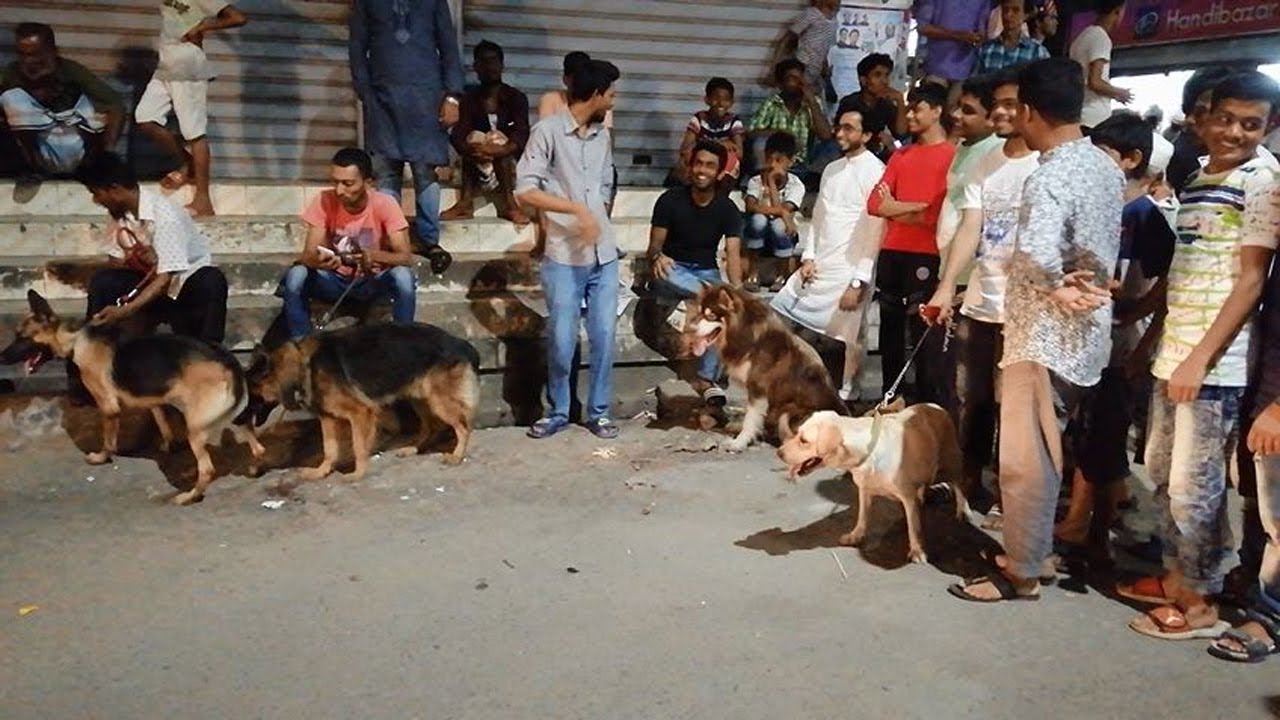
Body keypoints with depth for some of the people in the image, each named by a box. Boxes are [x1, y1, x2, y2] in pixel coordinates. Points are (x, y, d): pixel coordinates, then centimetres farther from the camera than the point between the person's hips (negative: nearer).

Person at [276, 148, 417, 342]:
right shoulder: (324, 202, -15)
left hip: (374, 281, -1)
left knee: (403, 276, -33)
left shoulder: (384, 204, -19)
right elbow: (308, 254, -18)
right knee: (295, 276, -28)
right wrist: (318, 260, -43)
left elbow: (406, 257, -25)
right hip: (336, 280, 1)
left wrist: (375, 256, -45)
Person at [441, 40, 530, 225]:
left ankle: (507, 203, -31)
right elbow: (458, 136, -11)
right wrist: (469, 149, -35)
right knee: (474, 137, -23)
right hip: (477, 170, 1)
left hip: (511, 167, -1)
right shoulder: (470, 99, 5)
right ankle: (466, 202, -34)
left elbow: (521, 139, -17)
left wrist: (497, 151, -36)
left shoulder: (516, 98, -1)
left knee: (497, 137, -25)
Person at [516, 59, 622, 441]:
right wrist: (576, 209, -19)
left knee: (604, 336, 6)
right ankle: (557, 411, 18)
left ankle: (599, 411, 19)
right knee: (562, 340, -1)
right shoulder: (548, 130, -8)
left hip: (604, 256, 5)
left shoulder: (602, 135, 12)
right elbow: (524, 190, -15)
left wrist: (598, 222, 9)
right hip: (564, 257, -5)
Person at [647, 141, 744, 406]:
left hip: (706, 273, 1)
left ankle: (707, 378, -26)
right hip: (673, 270, -1)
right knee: (664, 273, -39)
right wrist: (657, 257, -35)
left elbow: (733, 254, -15)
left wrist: (737, 289, -35)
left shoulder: (727, 208, -3)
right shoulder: (670, 200, -6)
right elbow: (655, 244, -8)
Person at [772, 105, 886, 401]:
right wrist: (808, 258, 3)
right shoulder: (831, 169, 14)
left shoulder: (875, 172, -9)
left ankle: (843, 399, 13)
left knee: (844, 342, -2)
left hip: (848, 272, -8)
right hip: (816, 268, 8)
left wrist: (858, 282, -17)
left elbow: (875, 232, -14)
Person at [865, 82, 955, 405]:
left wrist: (896, 208, -4)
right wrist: (917, 206, -7)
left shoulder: (952, 156, -3)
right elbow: (875, 204, 6)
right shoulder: (901, 155, 17)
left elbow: (941, 214, -12)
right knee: (890, 329, 12)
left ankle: (927, 405, 2)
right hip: (891, 253, 6)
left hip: (926, 255, -6)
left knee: (923, 333, -5)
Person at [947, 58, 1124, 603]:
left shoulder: (1050, 176, -21)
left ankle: (1021, 573, 11)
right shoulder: (1104, 165, 9)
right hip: (1082, 330, 9)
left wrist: (1057, 289, -20)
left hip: (1046, 334, -9)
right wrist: (1081, 285, 0)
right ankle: (1030, 549, 31)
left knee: (1024, 458, 1)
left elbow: (1036, 255, -37)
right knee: (1045, 450, 19)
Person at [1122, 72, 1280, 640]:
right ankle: (1177, 576, 29)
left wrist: (1201, 358, -18)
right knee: (1162, 472, 15)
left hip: (1215, 363, -8)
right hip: (1171, 354, 8)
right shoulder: (1196, 182, 15)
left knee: (1193, 486, -1)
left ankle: (1201, 602, 12)